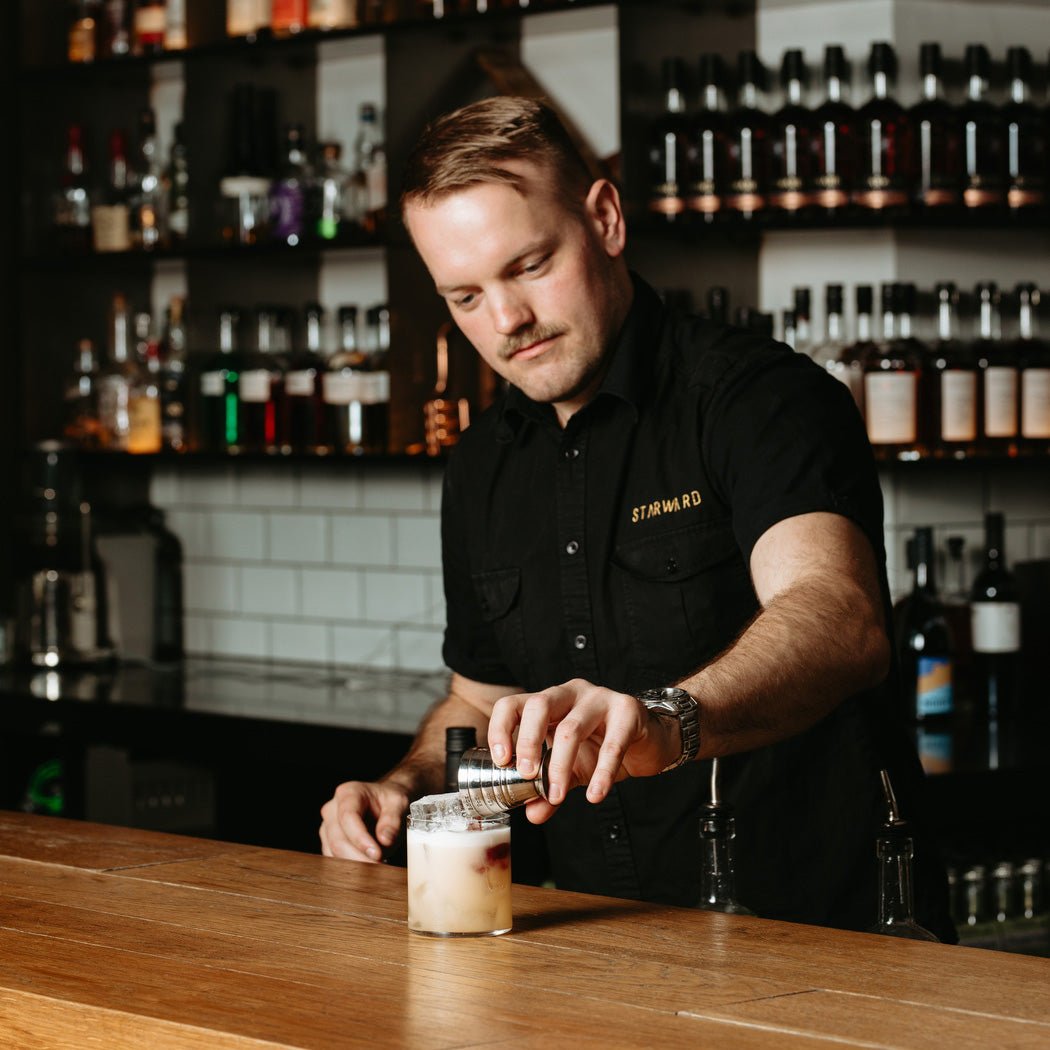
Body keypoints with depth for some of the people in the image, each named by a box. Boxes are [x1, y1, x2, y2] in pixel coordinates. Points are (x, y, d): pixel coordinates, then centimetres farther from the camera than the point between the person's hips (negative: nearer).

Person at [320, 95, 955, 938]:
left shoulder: (760, 396, -9)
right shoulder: (482, 470, 14)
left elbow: (841, 621, -29)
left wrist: (666, 719, -47)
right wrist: (409, 784, 7)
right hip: (618, 950, 7)